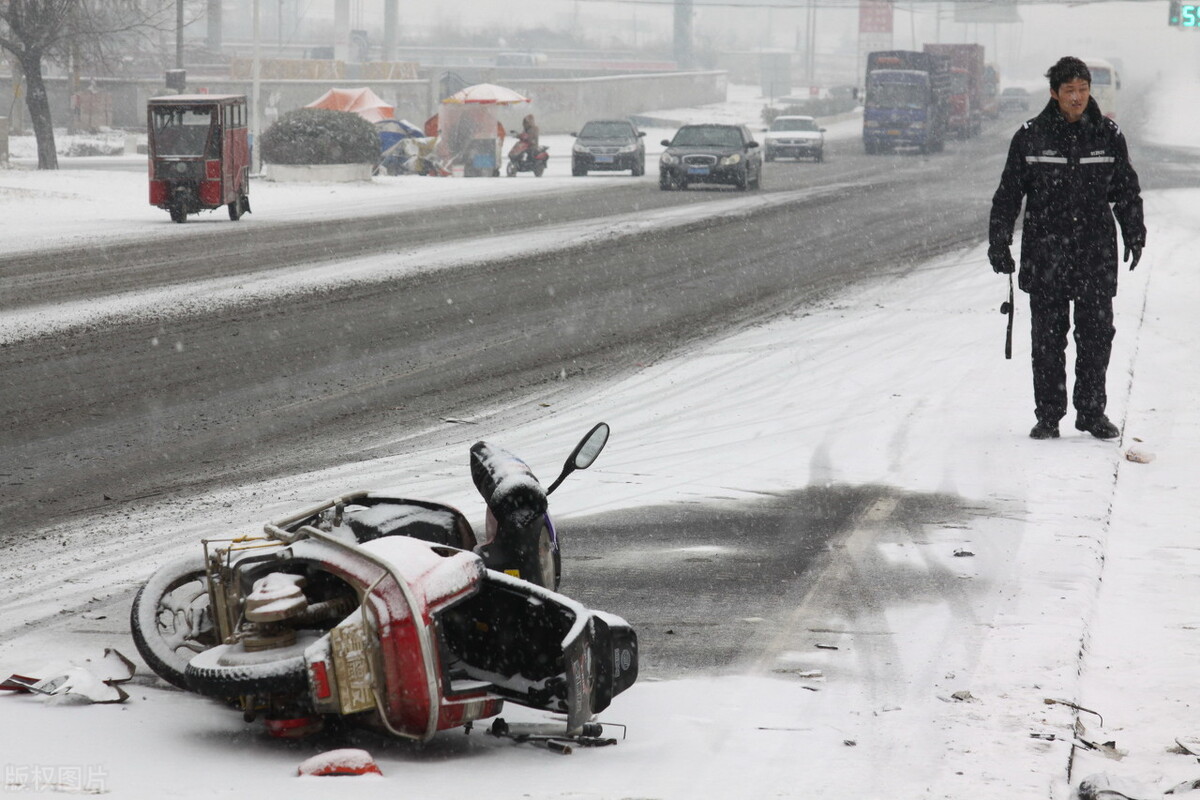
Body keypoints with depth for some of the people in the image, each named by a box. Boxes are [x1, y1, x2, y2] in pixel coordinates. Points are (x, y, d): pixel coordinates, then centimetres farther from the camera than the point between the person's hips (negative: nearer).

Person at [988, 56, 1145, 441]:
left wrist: (1135, 236, 7)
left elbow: (1127, 192, 13)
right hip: (1044, 253, -1)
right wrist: (999, 243, 2)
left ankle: (1092, 412, 14)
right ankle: (1048, 416, 11)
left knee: (1096, 336, 3)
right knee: (1047, 339, 2)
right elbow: (1008, 194, 4)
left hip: (1096, 253, 1)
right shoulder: (1030, 136, 0)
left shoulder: (1109, 135, 4)